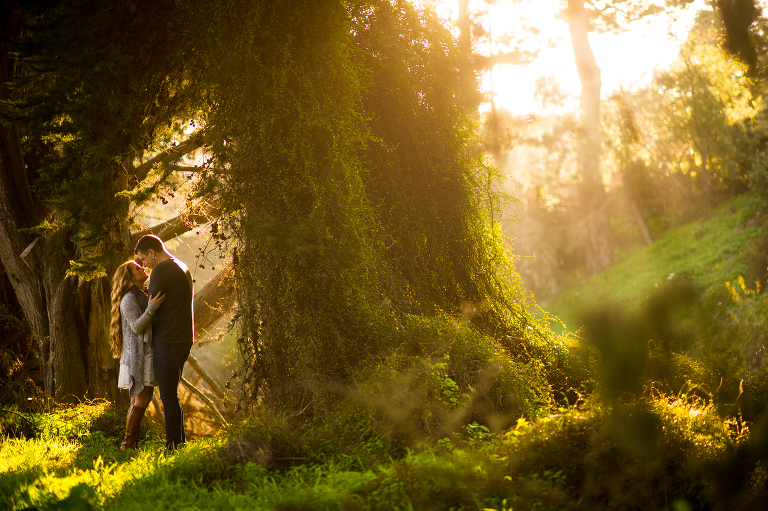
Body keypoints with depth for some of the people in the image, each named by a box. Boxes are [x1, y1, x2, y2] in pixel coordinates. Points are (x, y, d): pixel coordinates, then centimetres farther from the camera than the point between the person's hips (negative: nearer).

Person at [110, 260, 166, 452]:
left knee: (138, 400, 7)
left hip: (146, 354, 9)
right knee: (142, 400, -12)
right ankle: (128, 443, -9)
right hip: (137, 355, -9)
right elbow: (137, 327, -18)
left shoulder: (143, 297, 19)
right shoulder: (128, 299, -10)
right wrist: (152, 308, -28)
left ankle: (132, 442, 8)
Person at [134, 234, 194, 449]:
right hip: (183, 339, 10)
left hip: (167, 341, -9)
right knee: (171, 394, 15)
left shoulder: (161, 271, -12)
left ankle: (173, 444, -5)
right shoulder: (183, 268, 17)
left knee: (168, 396, -6)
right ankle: (180, 441, 18)